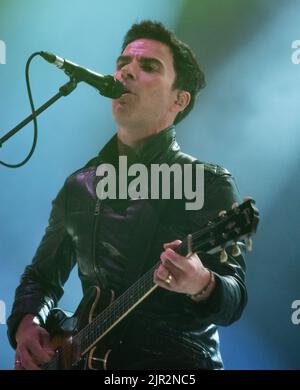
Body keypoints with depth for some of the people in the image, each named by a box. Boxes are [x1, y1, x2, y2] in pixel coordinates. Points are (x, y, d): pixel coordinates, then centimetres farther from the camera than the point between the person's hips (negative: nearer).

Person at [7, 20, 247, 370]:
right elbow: (42, 276, 17)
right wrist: (27, 324, -3)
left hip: (178, 360, -4)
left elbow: (234, 301, -9)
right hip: (89, 355, 4)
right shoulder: (78, 186, 11)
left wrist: (201, 285, -31)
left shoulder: (210, 184, -3)